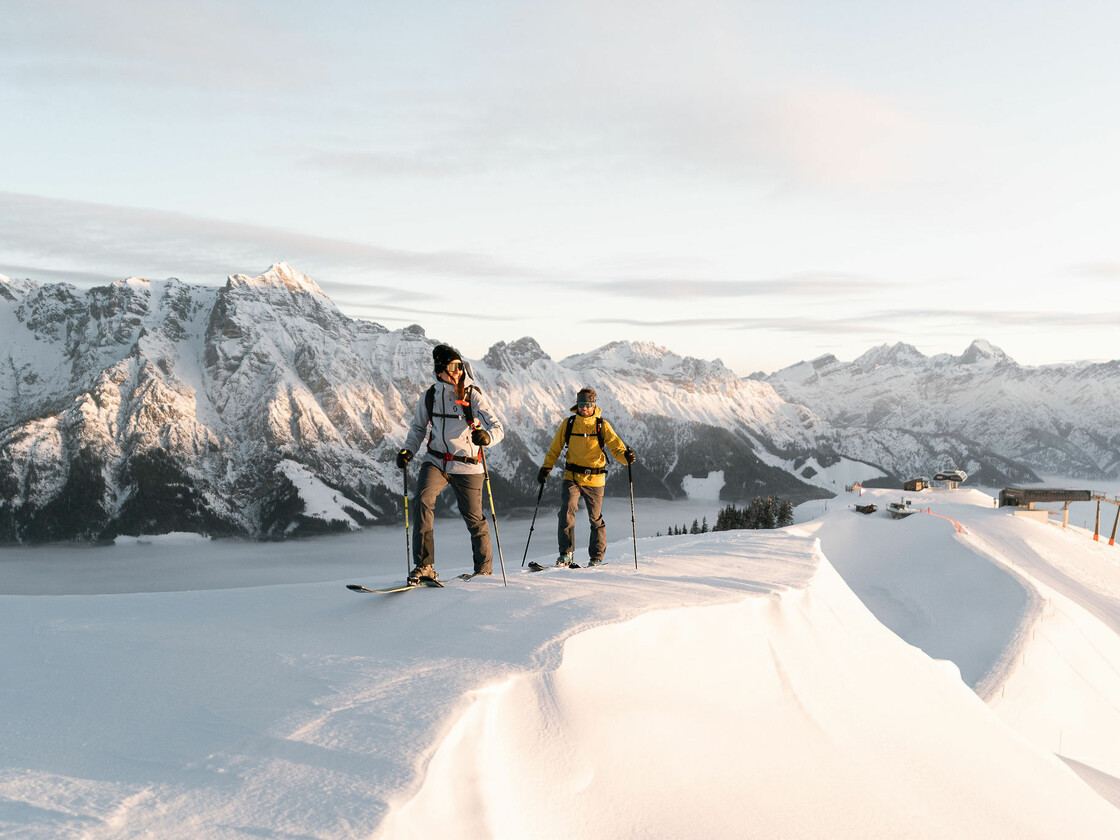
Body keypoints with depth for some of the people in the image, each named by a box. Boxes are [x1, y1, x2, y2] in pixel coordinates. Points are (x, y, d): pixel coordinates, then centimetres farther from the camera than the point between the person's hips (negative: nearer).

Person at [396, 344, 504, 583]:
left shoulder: (474, 395, -6)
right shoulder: (430, 396, 3)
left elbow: (498, 427, -10)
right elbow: (418, 427, 19)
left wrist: (486, 436, -33)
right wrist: (407, 450, 3)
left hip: (466, 465, -2)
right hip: (436, 461, 2)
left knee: (474, 518, 5)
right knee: (423, 500, -23)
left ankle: (484, 568, 28)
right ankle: (424, 565, -17)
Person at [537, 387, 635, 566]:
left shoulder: (602, 426, 0)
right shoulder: (568, 424, 4)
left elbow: (616, 447, -8)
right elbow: (555, 448, 12)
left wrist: (626, 456, -29)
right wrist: (546, 468, 4)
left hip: (594, 479, 0)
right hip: (572, 477, 1)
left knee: (595, 518, 8)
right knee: (566, 511, -19)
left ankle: (596, 557, 24)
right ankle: (566, 553, -12)